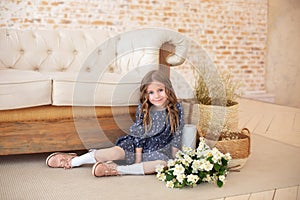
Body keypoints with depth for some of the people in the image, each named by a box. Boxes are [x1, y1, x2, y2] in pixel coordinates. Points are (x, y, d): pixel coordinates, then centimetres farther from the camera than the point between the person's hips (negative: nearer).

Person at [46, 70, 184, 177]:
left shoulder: (176, 109, -11)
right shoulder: (143, 109, -8)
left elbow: (177, 136, -6)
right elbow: (139, 134, -6)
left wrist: (174, 159, -10)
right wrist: (138, 158, -12)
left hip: (160, 150, 0)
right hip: (140, 146, 0)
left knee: (164, 165, -35)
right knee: (115, 152, -27)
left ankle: (117, 169, -37)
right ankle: (73, 161, -12)